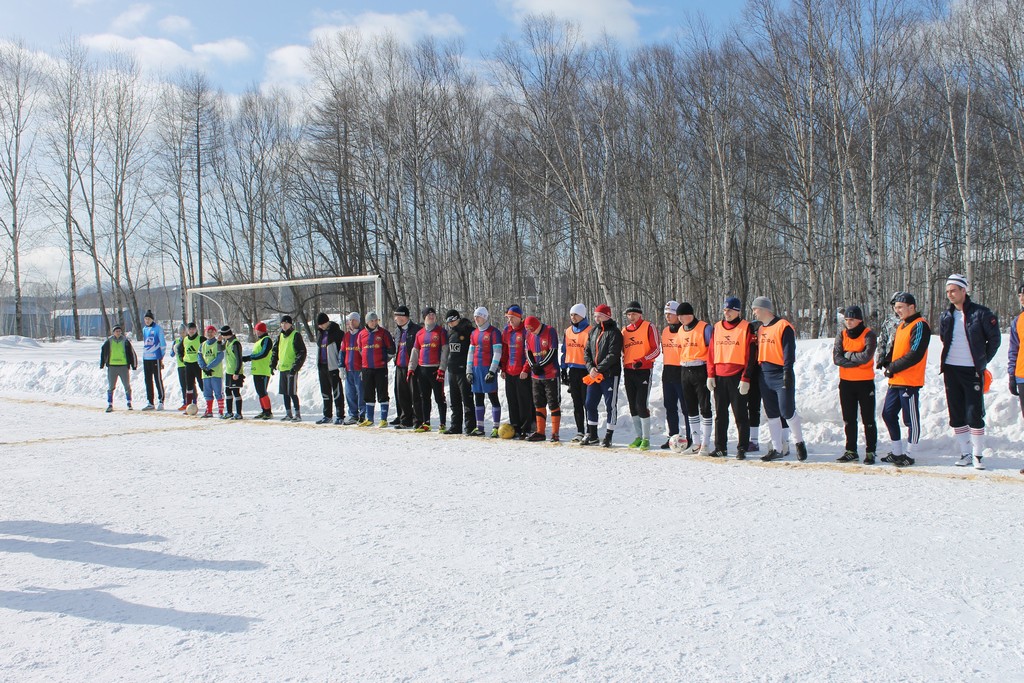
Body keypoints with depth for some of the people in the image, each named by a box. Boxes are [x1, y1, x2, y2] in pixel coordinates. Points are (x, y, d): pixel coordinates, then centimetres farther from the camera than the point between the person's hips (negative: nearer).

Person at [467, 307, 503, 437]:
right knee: (478, 399, 9)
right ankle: (479, 428, 14)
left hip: (488, 369, -7)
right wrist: (469, 371, 12)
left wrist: (492, 371, -16)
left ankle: (495, 427, -2)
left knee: (493, 398, -4)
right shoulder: (474, 333, 16)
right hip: (476, 369, 7)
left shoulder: (494, 332, -6)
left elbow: (497, 353, -11)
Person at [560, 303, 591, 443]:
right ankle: (580, 431, 18)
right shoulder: (568, 331, 13)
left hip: (585, 371, -7)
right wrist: (564, 370, 13)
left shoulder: (589, 331, -8)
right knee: (576, 404, 11)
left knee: (587, 403, -3)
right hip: (573, 371, 7)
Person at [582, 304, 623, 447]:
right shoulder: (593, 331, 14)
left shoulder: (614, 332, -8)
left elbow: (613, 355, -16)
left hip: (610, 375, -7)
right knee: (590, 404, 10)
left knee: (610, 405, 0)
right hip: (593, 375, 7)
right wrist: (590, 368, -5)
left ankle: (608, 436, 6)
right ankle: (592, 435, 22)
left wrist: (599, 368, -17)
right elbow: (586, 351, 11)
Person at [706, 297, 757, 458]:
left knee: (740, 414, 0)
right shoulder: (717, 327, 11)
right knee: (720, 414, 9)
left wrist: (745, 378, -12)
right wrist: (710, 375, 5)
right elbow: (711, 352, 13)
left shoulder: (746, 327, -3)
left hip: (738, 377, -5)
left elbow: (751, 355, -7)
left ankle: (742, 449, 7)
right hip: (719, 377, 5)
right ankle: (720, 447, 17)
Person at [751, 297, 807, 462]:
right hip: (764, 376, 8)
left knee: (787, 411, -8)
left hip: (781, 375, -8)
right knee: (771, 414, 8)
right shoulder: (760, 329, 15)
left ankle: (800, 442, 14)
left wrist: (787, 372, -20)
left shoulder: (783, 326, -8)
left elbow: (789, 351, -14)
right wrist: (755, 374, 16)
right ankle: (777, 449, 15)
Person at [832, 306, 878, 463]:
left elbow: (866, 356, -23)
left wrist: (848, 355, -10)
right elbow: (836, 358, -8)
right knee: (849, 420, 11)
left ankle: (870, 452, 9)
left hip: (865, 382, -4)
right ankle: (851, 451, 20)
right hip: (846, 382, 5)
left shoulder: (869, 335, -8)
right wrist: (857, 360, -16)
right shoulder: (841, 335, 4)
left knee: (868, 420, 1)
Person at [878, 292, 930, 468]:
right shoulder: (902, 325, 18)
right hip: (895, 381, 9)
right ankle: (897, 452, 22)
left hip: (910, 382, -9)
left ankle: (909, 455, 9)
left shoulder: (920, 325, -12)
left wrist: (893, 367, -13)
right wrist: (887, 362, 3)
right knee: (888, 414, 11)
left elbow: (915, 355, -19)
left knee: (911, 419, 1)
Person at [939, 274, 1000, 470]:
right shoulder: (945, 316, 8)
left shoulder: (981, 313, -6)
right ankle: (965, 453, 16)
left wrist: (983, 360, 1)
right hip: (950, 370, 5)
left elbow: (994, 338, 1)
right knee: (956, 416, 7)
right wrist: (951, 358, 11)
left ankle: (977, 455, 4)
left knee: (974, 415, -6)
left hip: (972, 371, -5)